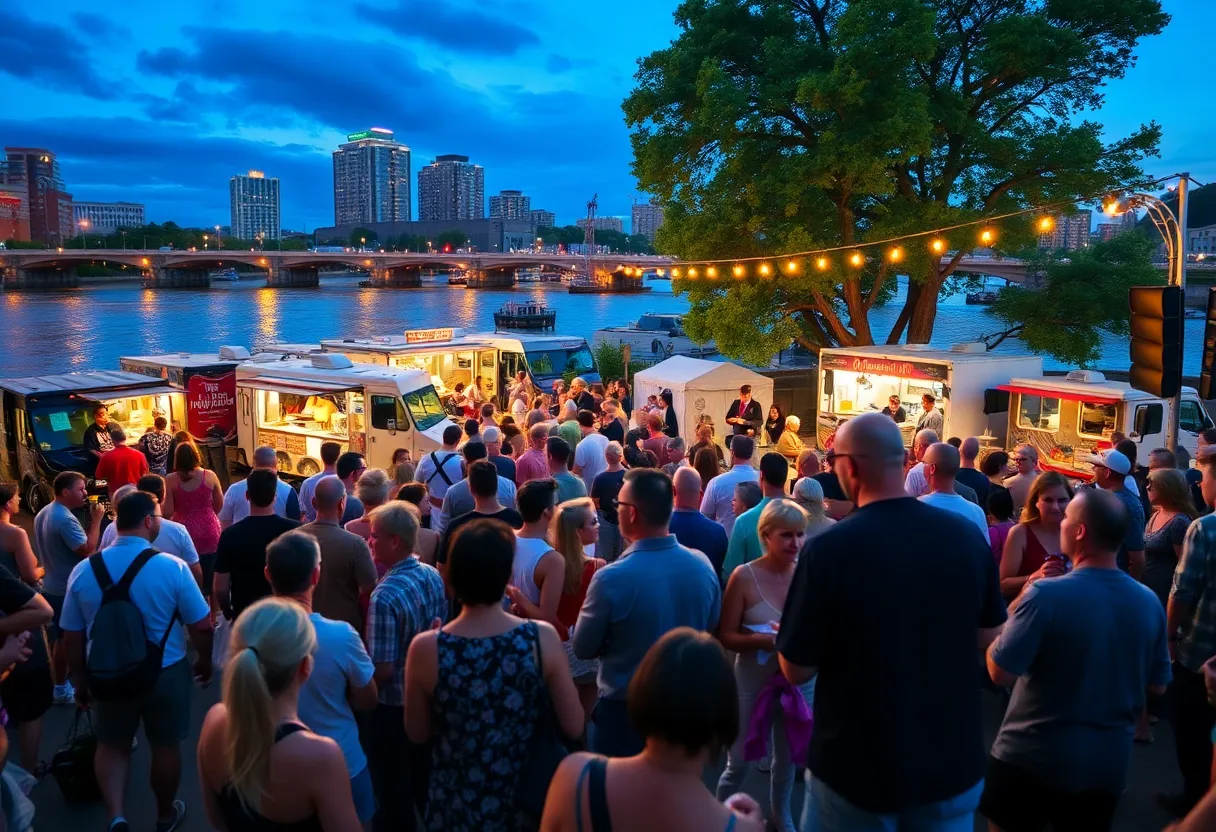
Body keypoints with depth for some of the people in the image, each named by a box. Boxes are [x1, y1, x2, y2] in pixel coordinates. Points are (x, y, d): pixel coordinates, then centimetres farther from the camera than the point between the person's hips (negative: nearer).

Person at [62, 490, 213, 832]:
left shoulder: (83, 570, -9)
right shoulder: (172, 567, -20)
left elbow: (71, 639, -1)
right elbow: (201, 626, -12)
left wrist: (81, 682, 13)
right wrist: (205, 660, 7)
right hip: (166, 674, -2)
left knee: (111, 744, 24)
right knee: (165, 746, 18)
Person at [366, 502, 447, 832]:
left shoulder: (385, 595, -29)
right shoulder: (433, 576, -7)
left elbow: (383, 670, -26)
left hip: (393, 705, -7)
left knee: (394, 791, 13)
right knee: (425, 781, 26)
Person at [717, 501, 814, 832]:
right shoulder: (744, 576, -13)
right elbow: (726, 637, -10)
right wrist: (762, 639, -26)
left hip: (800, 681, 3)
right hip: (754, 682, -3)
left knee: (787, 760, 21)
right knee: (738, 764, 8)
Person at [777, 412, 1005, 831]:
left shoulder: (827, 549, -23)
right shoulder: (967, 536, -10)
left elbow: (796, 669, -14)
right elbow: (987, 636, 6)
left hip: (857, 768, -3)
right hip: (952, 763, 3)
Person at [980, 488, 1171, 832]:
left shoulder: (1046, 594, -23)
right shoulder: (1150, 603, -6)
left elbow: (1000, 673, -18)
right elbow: (1157, 686, 7)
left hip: (1032, 757, -5)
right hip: (1109, 763, 5)